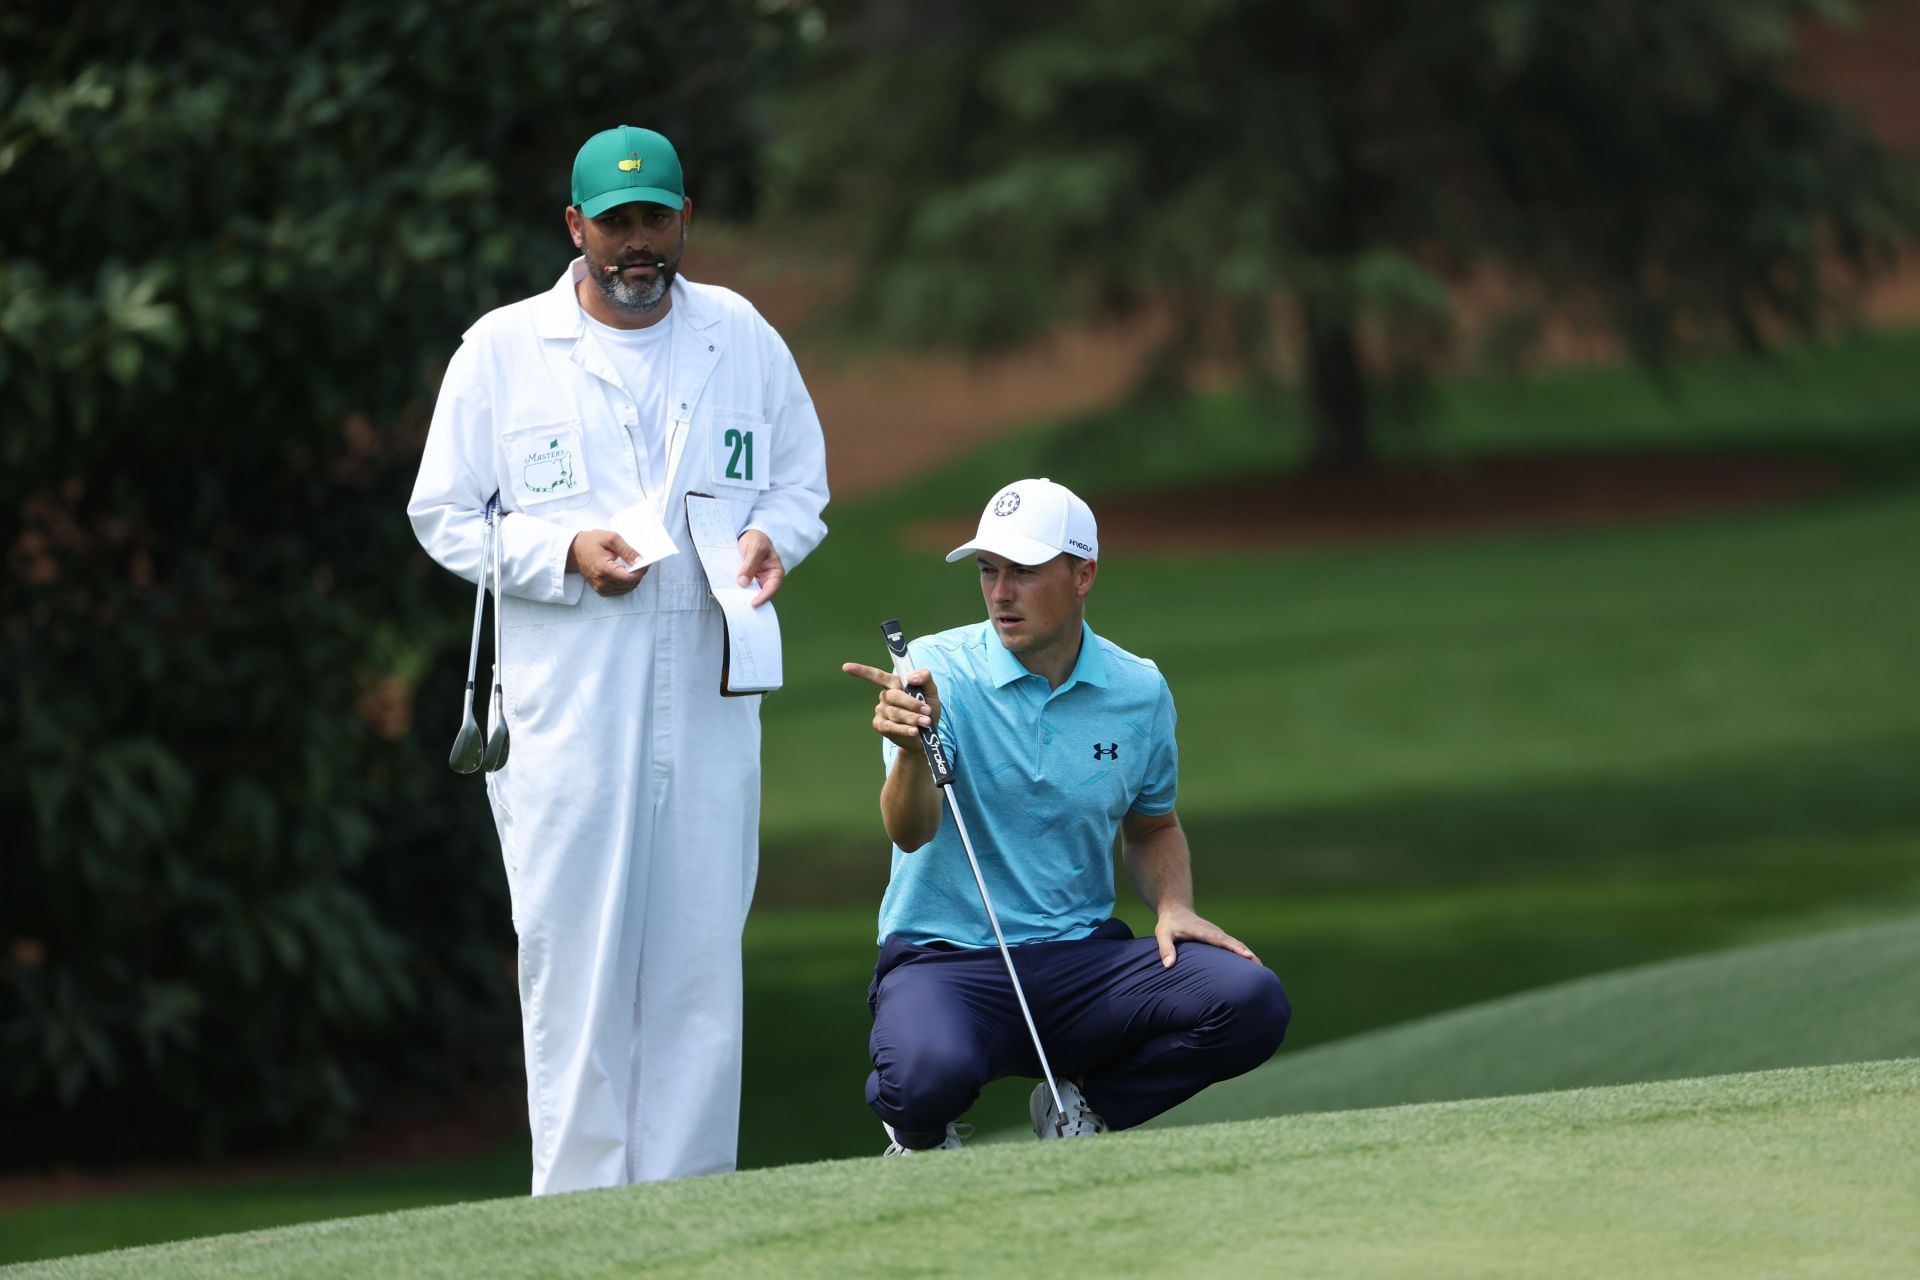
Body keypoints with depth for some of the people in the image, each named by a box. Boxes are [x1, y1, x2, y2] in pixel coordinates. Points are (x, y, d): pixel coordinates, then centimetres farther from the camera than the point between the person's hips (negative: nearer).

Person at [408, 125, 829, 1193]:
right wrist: (565, 554, -12)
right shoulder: (503, 351, 3)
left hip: (710, 694, 3)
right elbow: (445, 514, 4)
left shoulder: (743, 337, 12)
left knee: (703, 947, 2)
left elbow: (804, 482, 20)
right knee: (575, 947, -6)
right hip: (568, 696, -3)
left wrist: (771, 538, -3)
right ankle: (580, 1205, -3)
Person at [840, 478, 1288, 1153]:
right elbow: (910, 832, -20)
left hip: (1083, 953, 4)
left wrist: (1173, 907, 2)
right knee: (926, 1073, -39)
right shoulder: (938, 670, -6)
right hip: (945, 956, -4)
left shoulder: (1140, 691, 5)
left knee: (1251, 1004, -23)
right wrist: (911, 747, -41)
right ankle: (920, 1130, 3)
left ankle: (1082, 1106, 5)